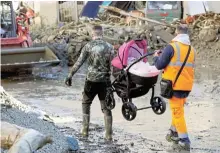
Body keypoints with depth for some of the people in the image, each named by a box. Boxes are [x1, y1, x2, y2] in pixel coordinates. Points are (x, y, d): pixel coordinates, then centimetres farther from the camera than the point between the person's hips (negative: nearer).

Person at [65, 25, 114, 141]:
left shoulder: (88, 46, -5)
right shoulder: (109, 47, 0)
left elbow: (79, 63, -9)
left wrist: (70, 76, -4)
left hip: (92, 80, -2)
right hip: (105, 81, 2)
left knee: (86, 104, 18)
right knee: (106, 107, 7)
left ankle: (85, 130, 18)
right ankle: (109, 135, 6)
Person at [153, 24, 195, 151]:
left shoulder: (172, 47, -13)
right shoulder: (192, 49, 7)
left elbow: (159, 65, -11)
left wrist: (156, 57, 12)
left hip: (175, 85, -6)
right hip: (187, 85, 6)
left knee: (177, 111, 0)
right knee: (178, 109, 21)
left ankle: (184, 140, -2)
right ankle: (174, 133, 33)